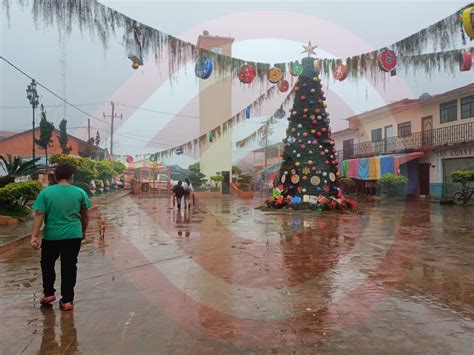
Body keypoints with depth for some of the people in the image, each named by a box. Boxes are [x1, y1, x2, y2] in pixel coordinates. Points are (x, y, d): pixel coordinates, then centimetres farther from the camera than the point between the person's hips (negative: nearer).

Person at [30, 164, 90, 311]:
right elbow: (85, 216, 5)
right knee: (69, 267, 6)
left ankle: (48, 293, 26)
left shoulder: (46, 192, -4)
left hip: (51, 235, 0)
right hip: (73, 235, 0)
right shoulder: (80, 192, -2)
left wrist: (34, 236, -7)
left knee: (47, 264, 22)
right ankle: (67, 300, 10)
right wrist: (83, 232, 19)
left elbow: (39, 215, -8)